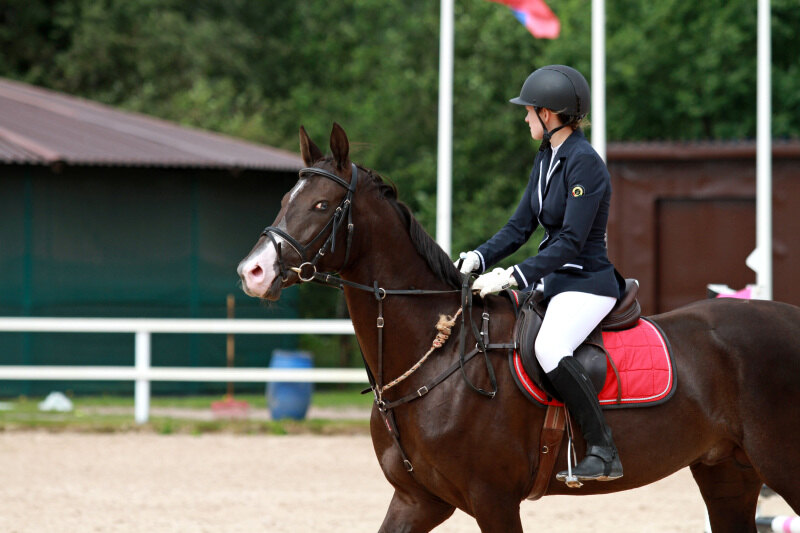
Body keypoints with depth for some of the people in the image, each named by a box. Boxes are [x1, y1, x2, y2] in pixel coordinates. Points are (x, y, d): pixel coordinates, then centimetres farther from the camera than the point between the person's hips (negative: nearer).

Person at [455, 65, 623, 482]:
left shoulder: (585, 163, -18)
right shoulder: (546, 158, 11)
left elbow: (571, 242, -23)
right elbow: (520, 226, 13)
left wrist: (516, 276, -28)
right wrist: (479, 259, -4)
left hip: (587, 283, -11)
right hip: (552, 280, 11)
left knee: (549, 349, -35)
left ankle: (603, 451, -30)